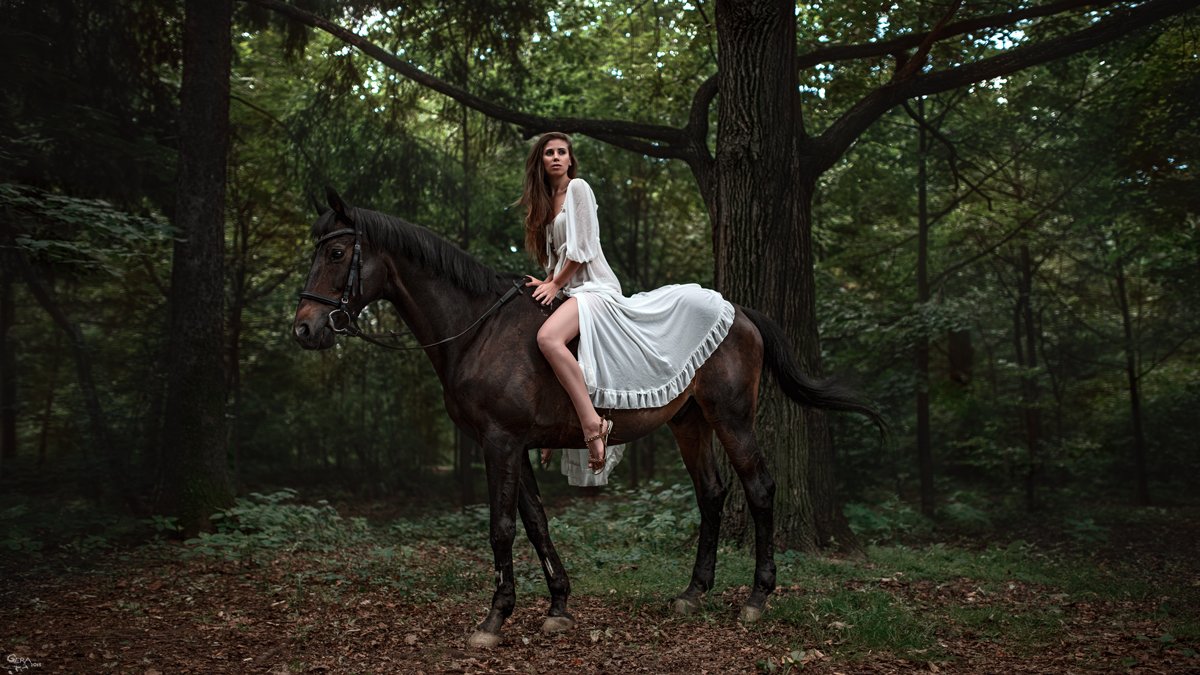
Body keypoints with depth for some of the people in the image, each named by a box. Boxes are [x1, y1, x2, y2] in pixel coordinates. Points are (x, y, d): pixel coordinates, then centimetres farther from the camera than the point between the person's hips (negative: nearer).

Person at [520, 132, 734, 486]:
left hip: (594, 286, -9)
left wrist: (554, 285, -7)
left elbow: (581, 249, -9)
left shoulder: (578, 188, -3)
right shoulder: (543, 201, 21)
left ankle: (592, 423, -36)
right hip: (568, 291, 10)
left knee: (548, 337, -36)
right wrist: (546, 282, 6)